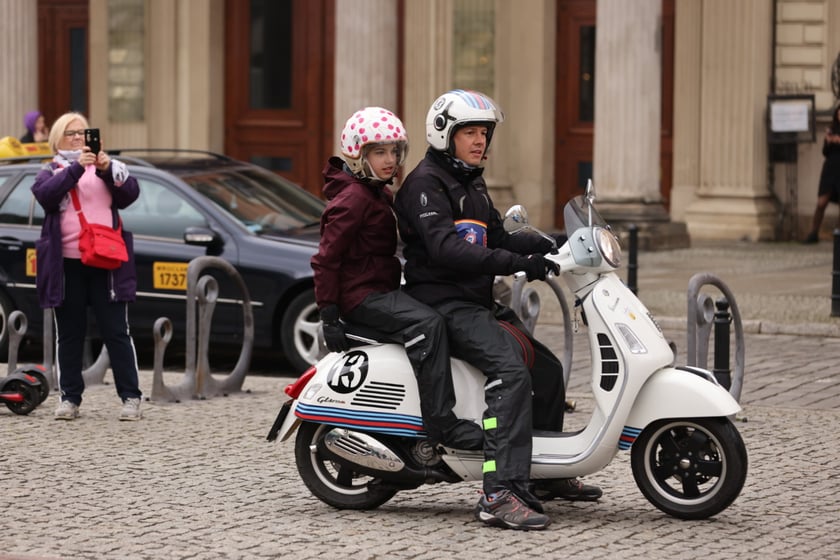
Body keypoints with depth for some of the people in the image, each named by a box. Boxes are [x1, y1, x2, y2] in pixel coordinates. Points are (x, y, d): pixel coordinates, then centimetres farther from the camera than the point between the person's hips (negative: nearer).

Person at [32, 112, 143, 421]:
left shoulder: (105, 165, 12)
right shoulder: (51, 171, 10)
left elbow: (130, 194, -1)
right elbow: (45, 194, -11)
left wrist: (108, 170, -17)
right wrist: (76, 168, -21)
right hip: (66, 264, 1)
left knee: (116, 331, -1)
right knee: (69, 334, 5)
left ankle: (131, 397, 0)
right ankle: (69, 398, 10)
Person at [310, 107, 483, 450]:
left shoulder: (380, 193, 18)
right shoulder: (353, 199, -14)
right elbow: (327, 258, -19)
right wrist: (329, 315, -21)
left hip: (382, 289, 11)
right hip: (360, 294, -11)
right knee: (427, 324, -29)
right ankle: (442, 424, -33)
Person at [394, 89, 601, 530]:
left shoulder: (471, 184, 21)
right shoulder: (426, 183, -11)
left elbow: (497, 238, 21)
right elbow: (445, 248, -25)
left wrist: (544, 245, 3)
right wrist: (517, 263, -32)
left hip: (477, 302, 10)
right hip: (443, 305, -10)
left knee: (547, 366, 14)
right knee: (510, 369, -29)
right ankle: (501, 495, -39)